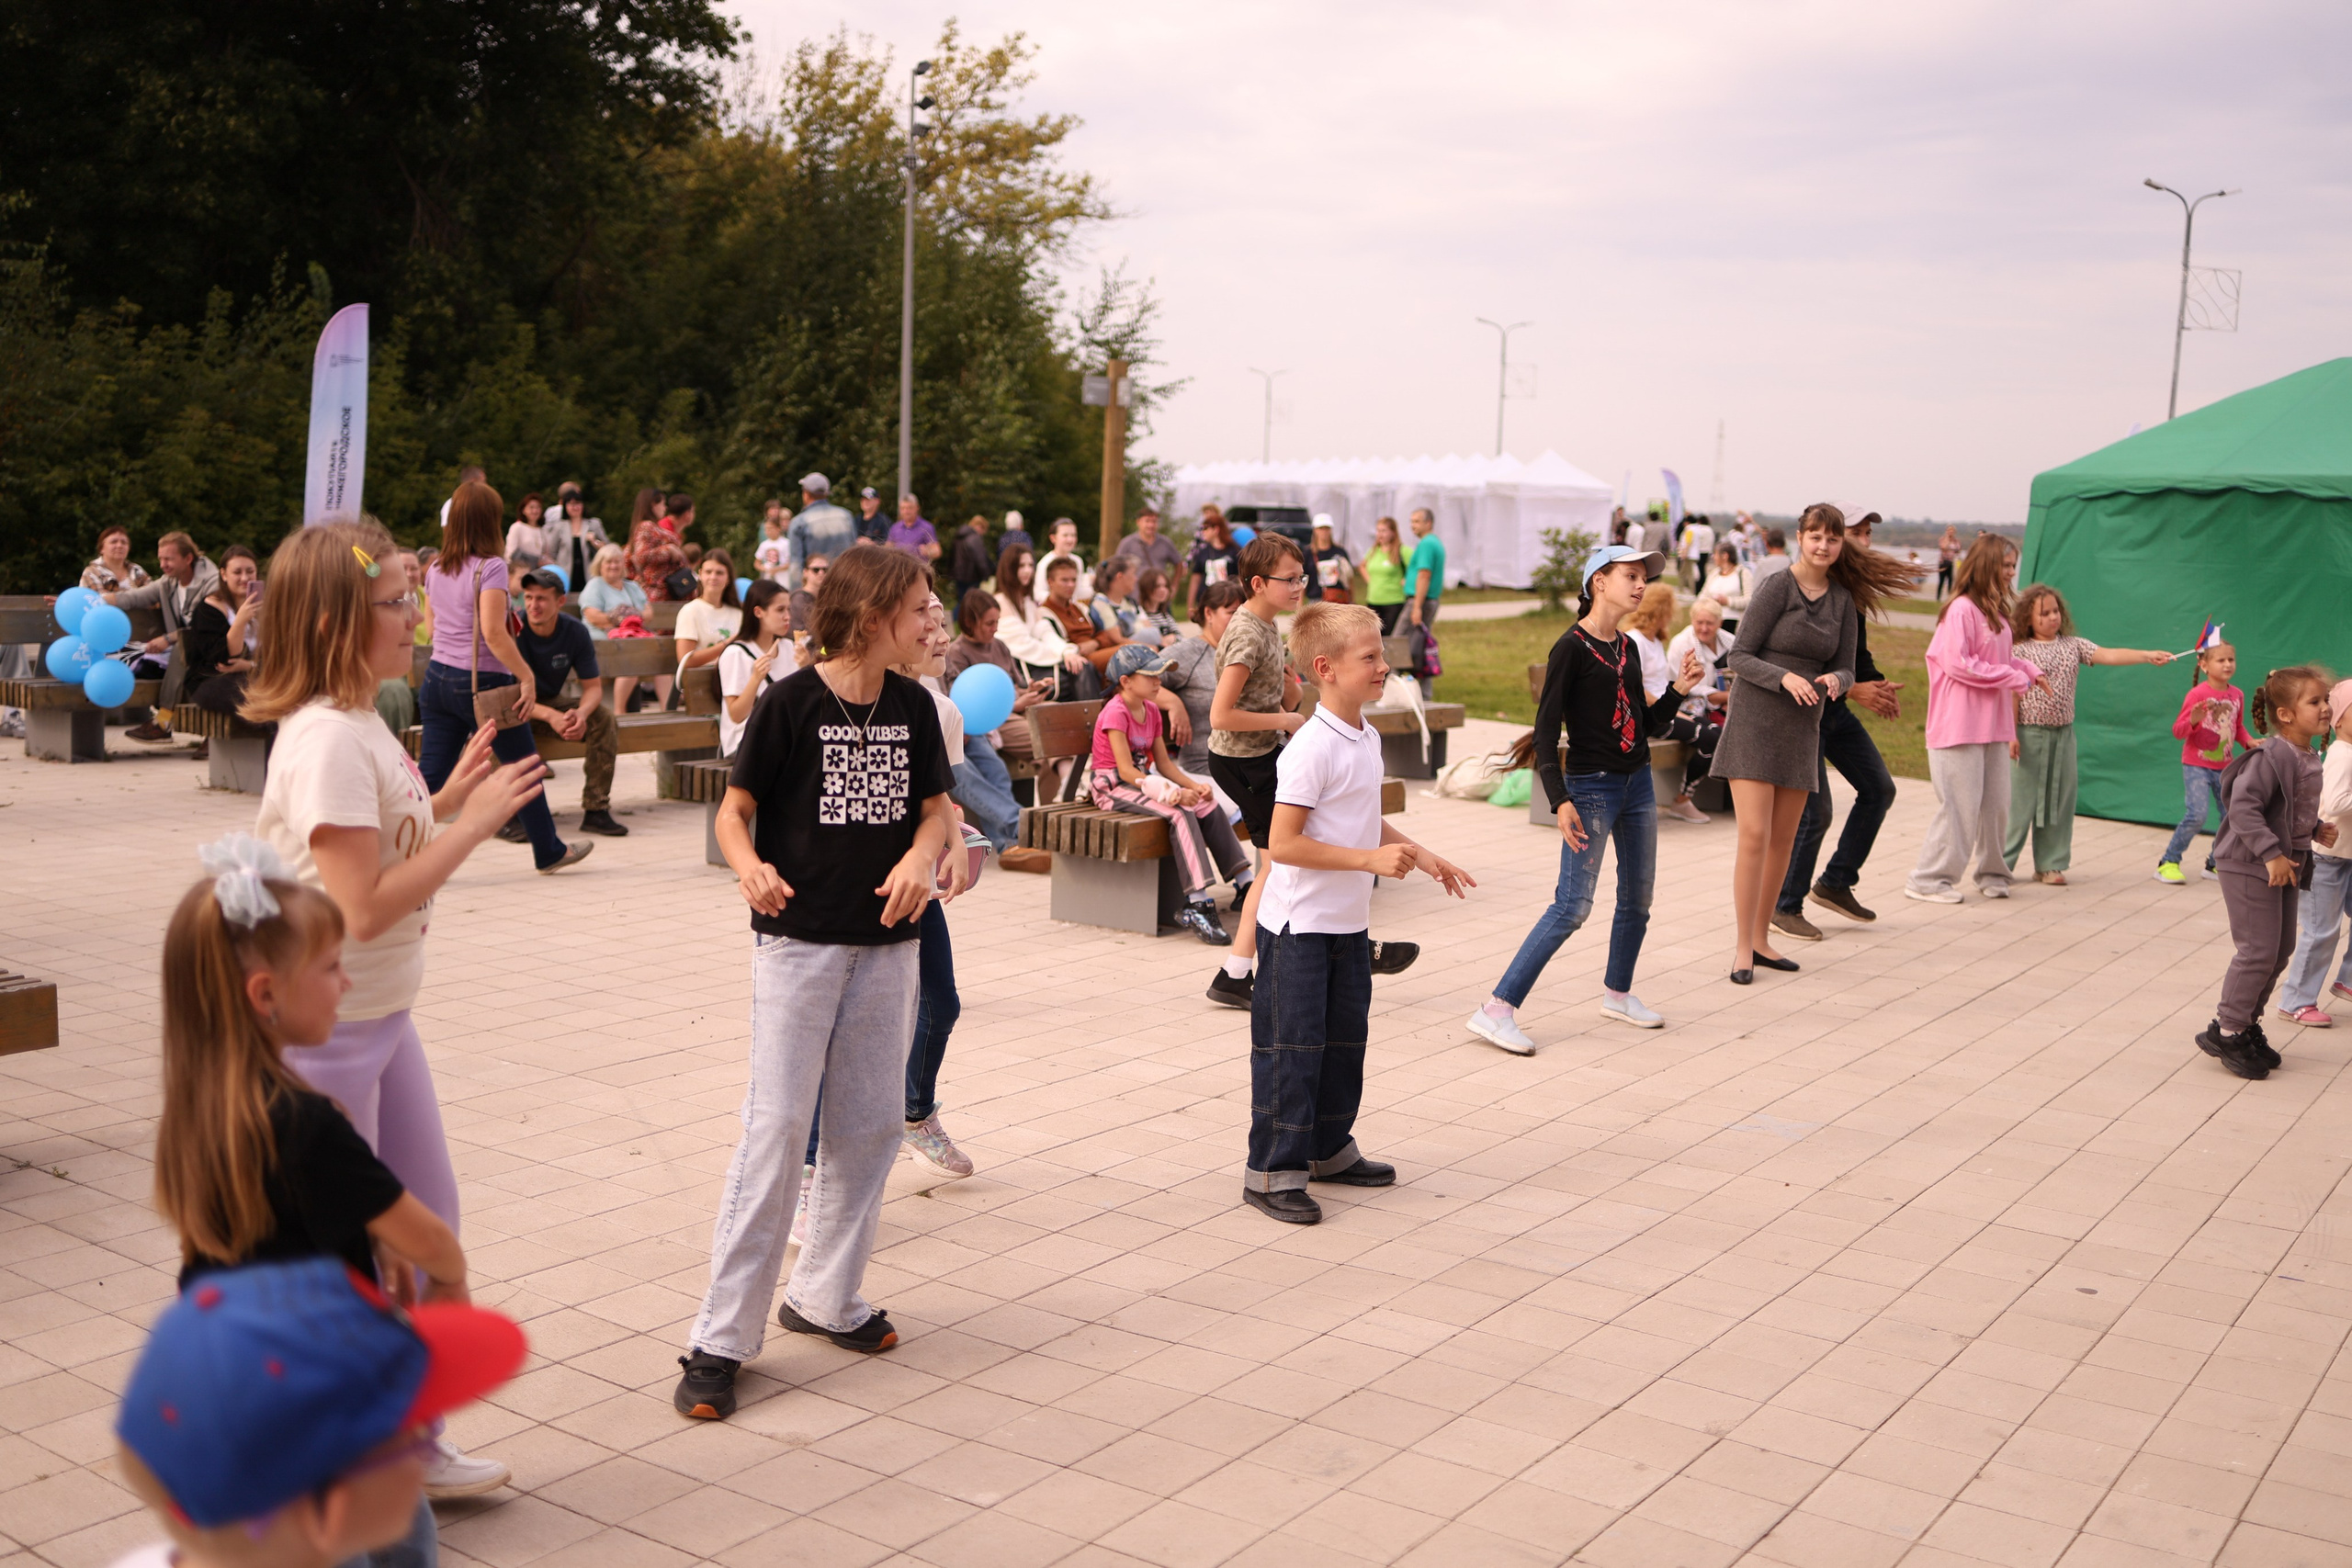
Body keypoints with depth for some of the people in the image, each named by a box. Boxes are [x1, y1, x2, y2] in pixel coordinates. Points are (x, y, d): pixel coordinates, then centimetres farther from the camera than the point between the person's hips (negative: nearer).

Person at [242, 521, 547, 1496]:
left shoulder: (359, 724, 7)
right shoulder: (328, 740, -22)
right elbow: (362, 907, -26)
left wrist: (447, 800, 3)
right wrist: (475, 822, -21)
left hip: (379, 1017, 10)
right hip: (321, 1029, -10)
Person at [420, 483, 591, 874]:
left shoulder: (436, 569, 8)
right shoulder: (490, 567, -14)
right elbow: (493, 633, -21)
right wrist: (526, 676, -17)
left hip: (438, 677, 6)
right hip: (482, 682, -6)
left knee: (432, 775, 3)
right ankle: (549, 852, 24)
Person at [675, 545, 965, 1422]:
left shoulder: (913, 706, 5)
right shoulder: (793, 703, -10)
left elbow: (936, 805, 12)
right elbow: (734, 810, -5)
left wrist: (924, 853, -10)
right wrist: (750, 867, -26)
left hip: (887, 942, 5)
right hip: (798, 939, -5)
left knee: (869, 1127, 11)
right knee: (777, 1129, -7)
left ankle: (824, 1294, 28)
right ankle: (722, 1339, 0)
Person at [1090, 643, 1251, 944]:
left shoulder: (1151, 710, 11)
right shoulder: (1115, 713, -16)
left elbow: (1163, 763, 9)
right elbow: (1126, 770, -22)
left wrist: (1193, 786, -8)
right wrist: (1174, 793, -26)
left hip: (1143, 781, 8)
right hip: (1113, 787, -8)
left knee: (1208, 805, -10)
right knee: (1180, 813, -29)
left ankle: (1244, 884, -9)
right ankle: (1199, 903, -33)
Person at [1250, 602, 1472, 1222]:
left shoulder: (1366, 738, 7)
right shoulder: (1312, 749, -21)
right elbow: (1282, 844, -25)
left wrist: (1422, 856, 14)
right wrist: (1372, 859, -25)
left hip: (1349, 923, 9)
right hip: (1299, 926, -9)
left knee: (1345, 1039, 18)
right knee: (1291, 1046, -3)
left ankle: (1329, 1147, 33)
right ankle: (1272, 1170, 6)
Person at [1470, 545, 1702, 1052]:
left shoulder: (1628, 648, 11)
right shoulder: (1572, 648, -12)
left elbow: (1650, 725, 16)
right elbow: (1546, 730, -15)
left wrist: (1678, 689, 1)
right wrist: (1559, 800, -22)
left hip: (1638, 783, 8)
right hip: (1591, 786, -8)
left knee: (1637, 899, 14)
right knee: (1573, 906, -12)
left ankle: (1618, 994, 33)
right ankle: (1497, 1009, -10)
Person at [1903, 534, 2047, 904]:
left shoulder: (1996, 611, 15)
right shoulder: (1961, 610, -14)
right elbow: (1957, 664, -20)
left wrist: (2030, 672, 4)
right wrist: (2012, 678, -16)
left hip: (1992, 725, 9)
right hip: (1960, 727, -9)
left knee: (1996, 803, 12)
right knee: (1960, 806, -6)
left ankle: (1992, 874, 27)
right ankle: (1927, 881, 3)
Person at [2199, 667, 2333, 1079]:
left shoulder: (2308, 760, 7)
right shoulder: (2272, 757, -22)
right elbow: (2243, 806, -28)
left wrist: (2316, 829, 5)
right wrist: (2271, 853, -30)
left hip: (2285, 867, 10)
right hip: (2249, 865, -10)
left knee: (2281, 950, 14)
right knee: (2258, 951, -8)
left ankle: (2246, 1025, 26)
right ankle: (2225, 1031, 4)